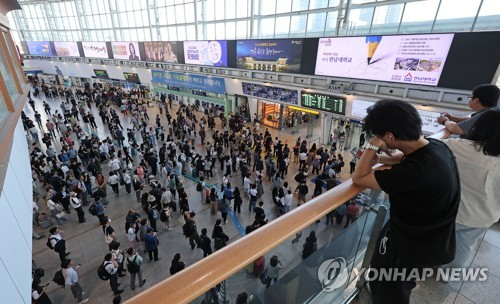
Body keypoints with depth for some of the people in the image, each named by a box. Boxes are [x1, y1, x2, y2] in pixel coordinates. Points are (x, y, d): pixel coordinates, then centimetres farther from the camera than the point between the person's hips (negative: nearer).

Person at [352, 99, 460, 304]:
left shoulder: (416, 169, -40)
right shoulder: (435, 146, -11)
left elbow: (358, 179, -31)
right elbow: (405, 158, 11)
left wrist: (373, 146, -26)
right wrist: (376, 157, -5)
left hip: (411, 243, -8)